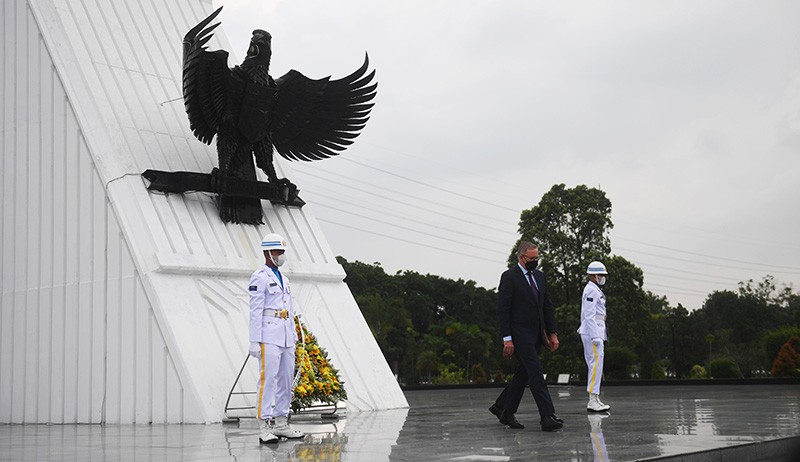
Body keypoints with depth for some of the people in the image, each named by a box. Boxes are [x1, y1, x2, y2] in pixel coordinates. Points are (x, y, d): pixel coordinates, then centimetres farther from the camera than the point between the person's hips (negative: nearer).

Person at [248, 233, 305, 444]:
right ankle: (264, 428, -11)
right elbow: (255, 311, -10)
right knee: (268, 378, -11)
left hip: (286, 337, 8)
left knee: (286, 379, 8)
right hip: (269, 335, -8)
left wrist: (293, 337, 17)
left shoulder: (284, 279, 20)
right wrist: (254, 341, -14)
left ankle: (281, 424, 14)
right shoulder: (259, 277, -5)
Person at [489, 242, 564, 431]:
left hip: (536, 335, 7)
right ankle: (547, 417, -15)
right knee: (535, 373, -13)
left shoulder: (540, 276, 14)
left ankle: (503, 408, 25)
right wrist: (507, 339, -15)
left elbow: (548, 306, 16)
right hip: (520, 334, -7)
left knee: (523, 373, 11)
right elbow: (503, 309, -10)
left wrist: (553, 333, 9)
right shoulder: (509, 277, -8)